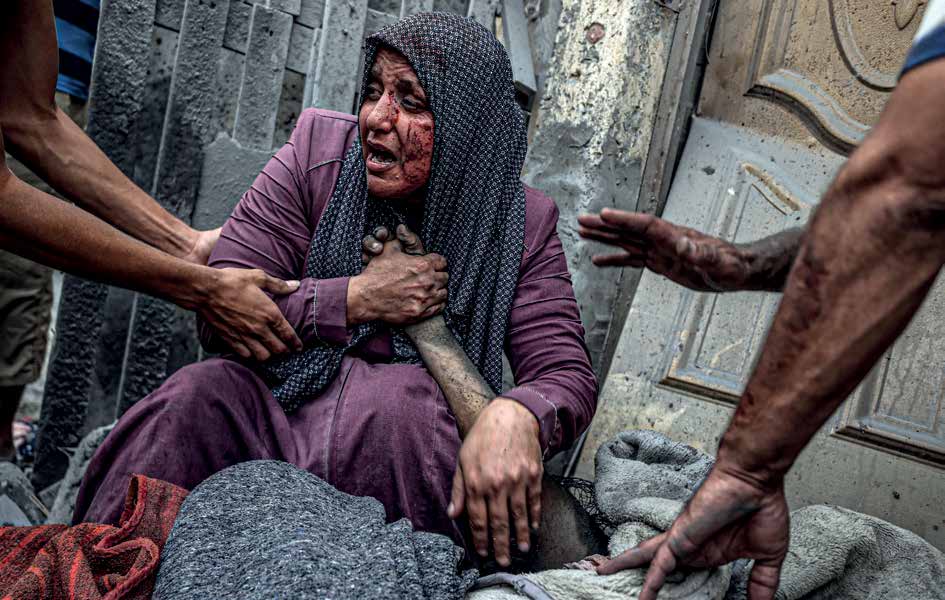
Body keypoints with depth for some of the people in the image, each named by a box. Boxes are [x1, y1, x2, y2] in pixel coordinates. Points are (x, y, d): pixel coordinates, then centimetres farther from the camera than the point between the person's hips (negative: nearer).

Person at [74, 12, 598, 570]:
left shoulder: (522, 224, -3)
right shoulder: (317, 152, -2)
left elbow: (567, 373, -9)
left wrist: (516, 416, -33)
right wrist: (357, 298, -17)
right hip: (275, 425, 1)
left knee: (406, 399, -34)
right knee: (199, 393, -29)